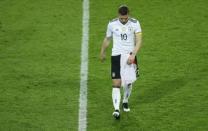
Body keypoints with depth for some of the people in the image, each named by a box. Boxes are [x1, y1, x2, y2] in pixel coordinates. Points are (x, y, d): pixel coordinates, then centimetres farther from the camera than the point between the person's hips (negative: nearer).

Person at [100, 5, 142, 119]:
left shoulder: (135, 23, -8)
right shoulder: (112, 24, -4)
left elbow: (139, 40, -16)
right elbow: (107, 39, 13)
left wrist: (133, 55, -29)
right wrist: (102, 53, 23)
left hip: (130, 55, 1)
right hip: (116, 55, -1)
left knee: (128, 82, 13)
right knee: (116, 84, -11)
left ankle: (125, 102, 40)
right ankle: (116, 109, -17)